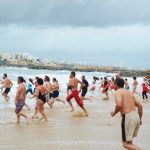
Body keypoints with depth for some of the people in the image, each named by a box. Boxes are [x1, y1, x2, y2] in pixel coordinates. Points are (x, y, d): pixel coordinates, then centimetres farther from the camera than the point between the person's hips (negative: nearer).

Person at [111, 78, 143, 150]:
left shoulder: (118, 92, -3)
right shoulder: (129, 92, 21)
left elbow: (119, 105, -21)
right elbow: (140, 106, 18)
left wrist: (114, 113, -2)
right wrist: (140, 119, 26)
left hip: (128, 117, -8)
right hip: (136, 116, 8)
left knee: (126, 144, -5)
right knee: (128, 140, 25)